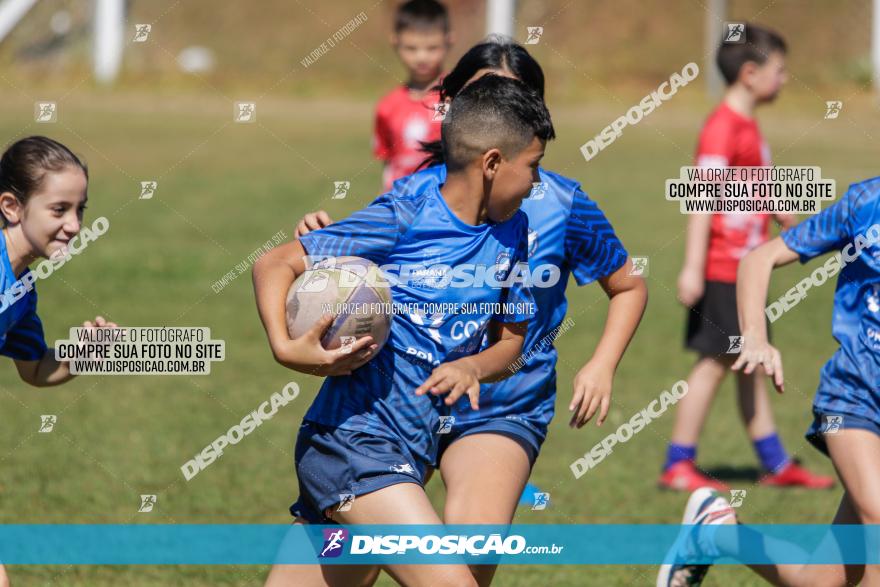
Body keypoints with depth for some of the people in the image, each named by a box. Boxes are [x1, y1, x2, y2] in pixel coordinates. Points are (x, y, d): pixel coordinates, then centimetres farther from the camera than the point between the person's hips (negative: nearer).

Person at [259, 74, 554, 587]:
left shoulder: (510, 234, 10)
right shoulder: (402, 221, -10)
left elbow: (511, 339, 18)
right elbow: (275, 264, -6)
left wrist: (472, 367, -5)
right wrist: (285, 347, -23)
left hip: (410, 452, 8)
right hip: (355, 440, -8)